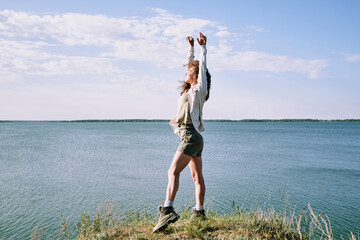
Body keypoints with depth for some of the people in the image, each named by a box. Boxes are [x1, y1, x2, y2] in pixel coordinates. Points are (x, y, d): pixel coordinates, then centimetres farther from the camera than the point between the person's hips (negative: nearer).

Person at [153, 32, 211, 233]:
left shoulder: (199, 89, -3)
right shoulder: (191, 89, 18)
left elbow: (202, 66, -6)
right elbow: (192, 64, 25)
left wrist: (203, 47, 1)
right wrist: (191, 46, 31)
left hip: (191, 137, -10)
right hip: (195, 139, 10)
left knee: (173, 171, -20)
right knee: (198, 177, 11)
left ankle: (168, 210, -29)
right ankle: (200, 212, 17)